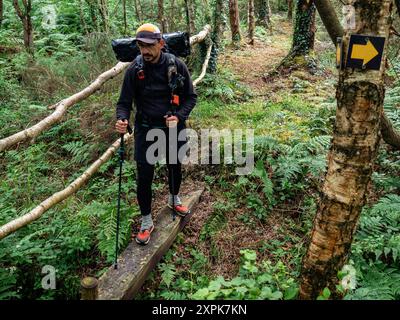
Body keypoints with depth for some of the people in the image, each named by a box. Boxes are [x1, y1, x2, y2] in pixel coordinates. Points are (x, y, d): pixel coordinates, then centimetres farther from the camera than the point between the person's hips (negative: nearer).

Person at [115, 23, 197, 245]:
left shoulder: (177, 66, -10)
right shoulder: (134, 70, -11)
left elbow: (191, 97, -3)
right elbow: (124, 102, -5)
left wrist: (178, 117, -19)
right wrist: (121, 119, -27)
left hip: (173, 128, 1)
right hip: (146, 130, -1)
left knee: (175, 166, 20)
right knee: (144, 176, -1)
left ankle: (174, 199, 50)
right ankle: (146, 221, 18)